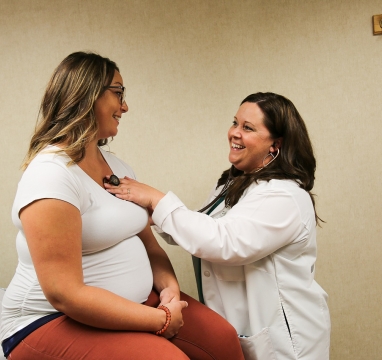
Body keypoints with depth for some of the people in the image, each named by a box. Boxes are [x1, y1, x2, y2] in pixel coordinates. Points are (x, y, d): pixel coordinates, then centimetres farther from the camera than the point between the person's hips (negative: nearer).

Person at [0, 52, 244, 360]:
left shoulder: (117, 166, 9)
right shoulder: (50, 174, -19)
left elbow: (148, 242, 11)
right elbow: (64, 295, -25)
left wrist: (169, 287, -10)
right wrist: (161, 320, -20)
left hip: (135, 302, 8)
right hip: (54, 321, -7)